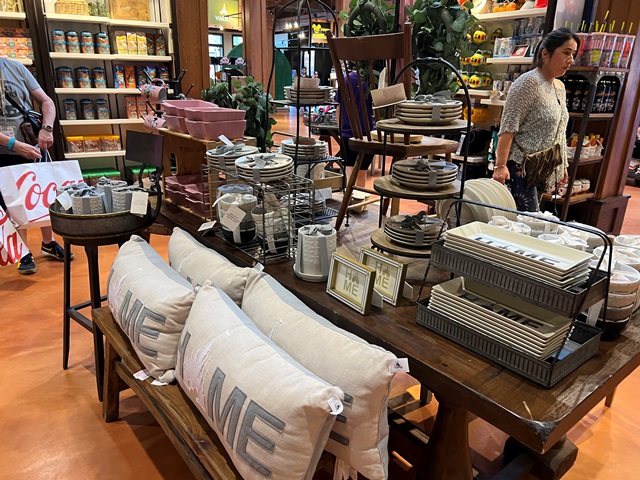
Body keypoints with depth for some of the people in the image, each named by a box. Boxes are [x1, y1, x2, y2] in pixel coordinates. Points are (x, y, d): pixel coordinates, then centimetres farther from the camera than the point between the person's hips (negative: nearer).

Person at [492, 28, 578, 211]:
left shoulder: (560, 87, 16)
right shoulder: (529, 82, -11)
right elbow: (508, 127, -17)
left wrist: (563, 165, 22)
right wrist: (500, 166, -23)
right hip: (521, 168, -8)